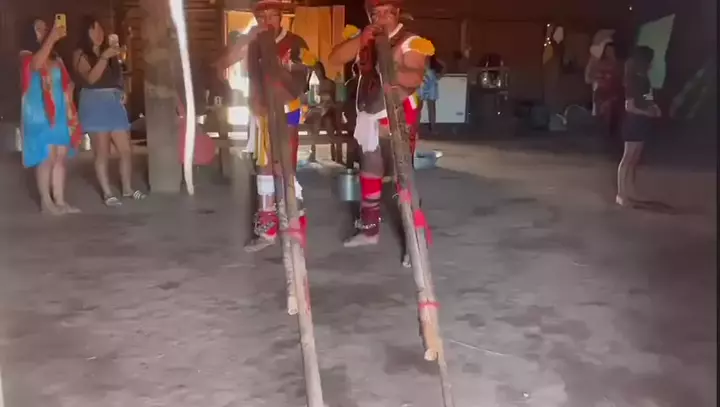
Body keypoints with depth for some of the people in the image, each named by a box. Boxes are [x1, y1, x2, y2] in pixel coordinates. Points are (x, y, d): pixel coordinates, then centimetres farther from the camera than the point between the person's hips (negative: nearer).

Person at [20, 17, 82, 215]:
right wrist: (52, 38, -30)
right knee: (47, 157, -9)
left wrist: (70, 87, 5)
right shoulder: (26, 56, -3)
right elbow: (36, 64, -27)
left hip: (59, 112, 6)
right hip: (40, 113, -6)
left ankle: (60, 200, 9)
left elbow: (65, 83, 27)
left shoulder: (55, 58, 17)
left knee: (61, 156, 4)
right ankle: (46, 202, -2)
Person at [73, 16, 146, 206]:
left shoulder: (108, 51, 18)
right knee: (102, 152, -4)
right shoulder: (80, 54, 0)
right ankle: (107, 193, 3)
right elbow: (90, 78, -14)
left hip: (114, 103, 6)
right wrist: (104, 57, -20)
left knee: (126, 149, 4)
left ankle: (128, 188, 17)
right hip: (95, 104, -5)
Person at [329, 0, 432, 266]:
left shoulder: (410, 42, -8)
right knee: (369, 173, 16)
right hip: (369, 118, 7)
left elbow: (416, 77, -23)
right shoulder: (364, 41, 10)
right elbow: (335, 59, -2)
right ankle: (369, 228, 33)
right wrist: (360, 40, -14)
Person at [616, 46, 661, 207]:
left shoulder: (643, 79, 10)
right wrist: (649, 113, -12)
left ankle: (630, 192, 22)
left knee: (634, 159, 13)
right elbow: (629, 107, -19)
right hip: (634, 123, -9)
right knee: (628, 159, -4)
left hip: (641, 124, 9)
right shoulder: (634, 80, -15)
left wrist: (654, 108, 4)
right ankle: (621, 195, 0)